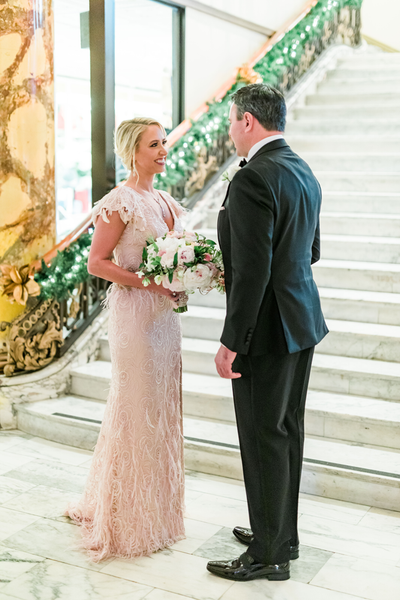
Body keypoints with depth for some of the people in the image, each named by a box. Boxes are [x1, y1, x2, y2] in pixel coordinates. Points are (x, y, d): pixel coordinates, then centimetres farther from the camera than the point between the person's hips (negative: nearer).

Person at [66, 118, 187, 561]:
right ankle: (132, 522, 16)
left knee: (162, 408, 14)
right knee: (138, 411, 0)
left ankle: (157, 508, 30)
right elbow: (96, 263, -14)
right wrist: (150, 283, -20)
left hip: (165, 313, 8)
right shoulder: (120, 202, -11)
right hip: (134, 312, -8)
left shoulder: (166, 201, 13)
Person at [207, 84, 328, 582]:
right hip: (301, 320, 10)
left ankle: (268, 554, 16)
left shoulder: (252, 178, -20)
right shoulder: (303, 172, 10)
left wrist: (231, 342, -18)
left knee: (264, 438, 2)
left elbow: (252, 271, -24)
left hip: (267, 330, -9)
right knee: (287, 431, 18)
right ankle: (282, 532, 33)